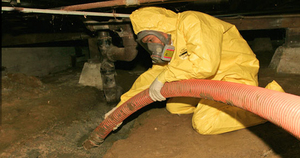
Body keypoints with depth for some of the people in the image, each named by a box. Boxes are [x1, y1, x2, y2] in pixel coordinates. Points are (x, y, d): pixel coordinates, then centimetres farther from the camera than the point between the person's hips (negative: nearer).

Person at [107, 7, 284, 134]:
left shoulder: (191, 22, -23)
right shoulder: (169, 42, 6)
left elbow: (205, 63, -37)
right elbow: (154, 74, 14)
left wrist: (165, 76, -26)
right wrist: (122, 105, 10)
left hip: (235, 74, -9)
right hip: (211, 80, 9)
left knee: (204, 123, -24)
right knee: (173, 106, 8)